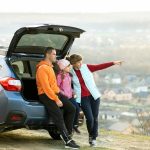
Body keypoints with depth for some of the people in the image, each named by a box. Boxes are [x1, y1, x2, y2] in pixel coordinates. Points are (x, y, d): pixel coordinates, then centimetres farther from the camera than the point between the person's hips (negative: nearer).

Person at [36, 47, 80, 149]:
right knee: (58, 114, -24)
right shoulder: (42, 68, -15)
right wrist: (56, 100, -20)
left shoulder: (50, 67, 17)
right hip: (46, 95, -10)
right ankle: (68, 141, -26)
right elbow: (46, 87, -21)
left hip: (55, 93, 10)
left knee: (71, 108, -2)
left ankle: (67, 134, 4)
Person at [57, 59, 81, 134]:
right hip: (64, 97, -7)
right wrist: (63, 94, -16)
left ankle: (75, 125, 9)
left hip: (70, 96, 7)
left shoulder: (69, 75, 13)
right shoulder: (59, 76, -11)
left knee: (77, 108, -7)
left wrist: (73, 92, 10)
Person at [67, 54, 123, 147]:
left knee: (95, 118, 0)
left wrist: (113, 63, -14)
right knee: (90, 119, -11)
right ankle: (91, 135, 17)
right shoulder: (70, 73, -1)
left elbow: (100, 66, -7)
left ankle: (94, 138, 16)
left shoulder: (86, 67, -1)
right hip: (83, 98, -1)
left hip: (94, 96, 1)